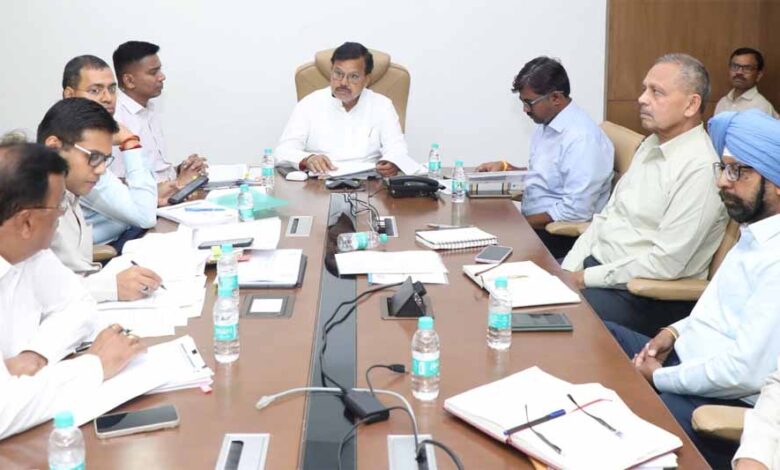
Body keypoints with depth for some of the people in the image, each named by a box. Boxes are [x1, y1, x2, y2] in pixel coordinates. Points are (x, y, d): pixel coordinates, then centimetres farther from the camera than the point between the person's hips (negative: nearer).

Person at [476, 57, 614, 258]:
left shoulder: (583, 137, -19)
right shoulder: (545, 127, 10)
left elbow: (576, 211, -23)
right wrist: (506, 167, 8)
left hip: (561, 235, -9)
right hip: (533, 225, 9)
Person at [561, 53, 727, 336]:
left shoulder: (701, 168, -19)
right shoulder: (651, 146, 10)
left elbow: (665, 263, -22)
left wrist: (587, 278, -16)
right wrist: (568, 270, 1)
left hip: (644, 298, -9)